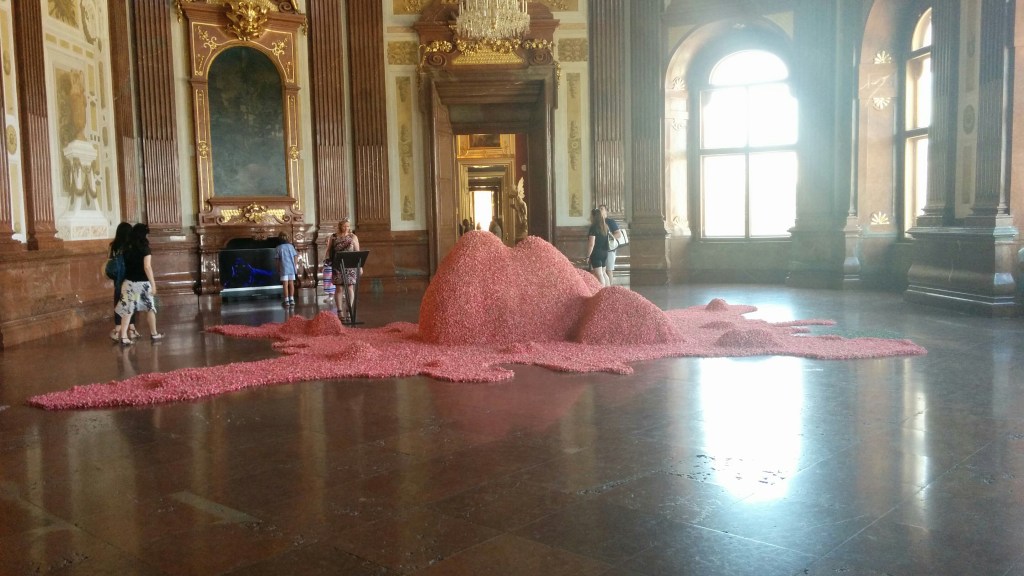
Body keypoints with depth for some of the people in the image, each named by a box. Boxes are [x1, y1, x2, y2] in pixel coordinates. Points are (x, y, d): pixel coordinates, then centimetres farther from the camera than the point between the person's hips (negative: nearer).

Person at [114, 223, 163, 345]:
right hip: (142, 283, -4)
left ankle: (124, 337, -5)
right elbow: (147, 267, -16)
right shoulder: (145, 249, -10)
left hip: (129, 282, 4)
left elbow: (125, 265, 6)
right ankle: (154, 334, 23)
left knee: (127, 309, 2)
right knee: (150, 308, 13)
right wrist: (153, 283, -13)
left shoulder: (128, 248, 5)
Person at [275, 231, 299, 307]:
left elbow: (278, 260, -2)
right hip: (292, 267, 3)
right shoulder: (291, 246, 5)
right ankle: (291, 300, 12)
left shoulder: (279, 247, -3)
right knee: (291, 284, 10)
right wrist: (295, 266, 13)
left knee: (285, 284, -1)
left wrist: (278, 269, 9)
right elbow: (296, 256, 4)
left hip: (284, 268, -3)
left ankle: (286, 301, -2)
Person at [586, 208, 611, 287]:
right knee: (603, 273, 19)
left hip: (596, 254, -8)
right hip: (605, 253, 8)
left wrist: (588, 256, -12)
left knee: (599, 275, -6)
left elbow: (591, 244, -16)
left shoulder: (593, 227, -14)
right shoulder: (605, 226, 8)